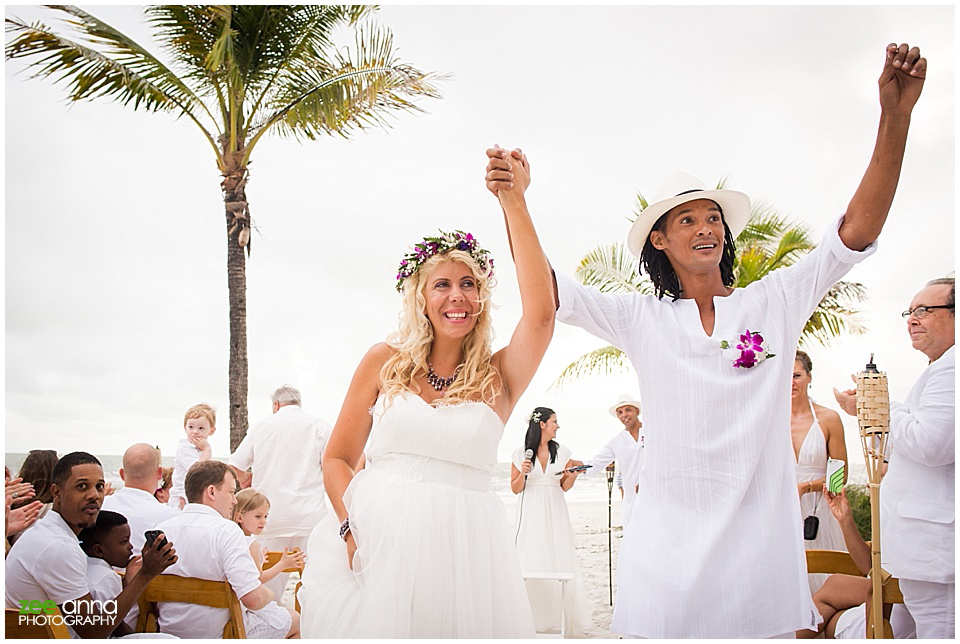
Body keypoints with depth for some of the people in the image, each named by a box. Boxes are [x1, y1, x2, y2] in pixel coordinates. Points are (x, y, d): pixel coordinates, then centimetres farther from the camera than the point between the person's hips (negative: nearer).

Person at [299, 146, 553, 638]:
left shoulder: (498, 377, 5)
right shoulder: (385, 362, 7)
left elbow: (540, 311, -13)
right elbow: (337, 458, 9)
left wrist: (514, 203, -13)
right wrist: (351, 525, -10)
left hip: (462, 546, 0)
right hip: (377, 541, 1)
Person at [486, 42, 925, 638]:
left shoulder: (775, 301, 6)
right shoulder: (641, 319, 6)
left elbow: (858, 230, 0)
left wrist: (895, 118, -9)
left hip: (761, 538, 1)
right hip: (668, 540, 0)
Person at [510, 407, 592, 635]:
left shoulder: (562, 452, 8)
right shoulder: (520, 453, 1)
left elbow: (565, 486, 13)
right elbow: (515, 488, 5)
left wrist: (574, 474, -6)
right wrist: (523, 473, -13)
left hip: (555, 513, 2)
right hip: (531, 512, -2)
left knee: (559, 562, -3)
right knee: (531, 565, -5)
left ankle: (560, 619, 4)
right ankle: (533, 619, 2)